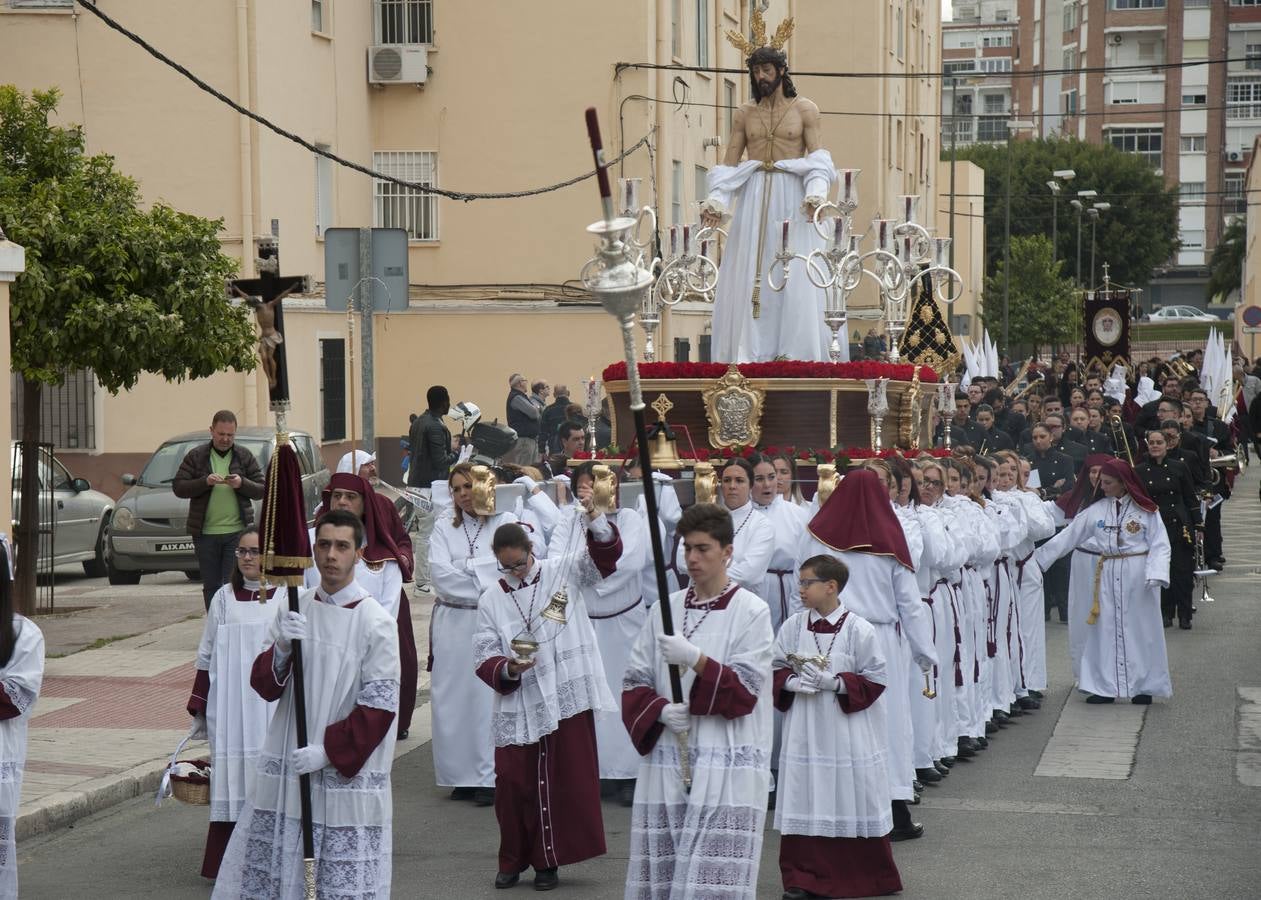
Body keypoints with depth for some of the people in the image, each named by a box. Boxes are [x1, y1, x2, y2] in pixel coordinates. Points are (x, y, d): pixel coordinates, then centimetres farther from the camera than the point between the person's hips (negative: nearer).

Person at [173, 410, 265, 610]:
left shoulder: (245, 457, 7)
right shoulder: (196, 456, 5)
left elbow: (261, 490, 6)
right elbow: (177, 487, 0)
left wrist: (242, 483, -14)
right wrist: (205, 481, -15)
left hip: (237, 533, -1)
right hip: (205, 533, 1)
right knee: (211, 586, 8)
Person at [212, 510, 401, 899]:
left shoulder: (375, 622, -8)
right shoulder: (296, 609, 6)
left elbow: (380, 707, -10)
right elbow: (265, 687, 5)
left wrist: (327, 750, -16)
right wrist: (281, 648, -15)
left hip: (347, 776, -5)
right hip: (286, 768, 5)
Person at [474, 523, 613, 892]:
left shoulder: (563, 573, 4)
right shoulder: (491, 599, 6)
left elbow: (605, 558, -8)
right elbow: (484, 659, 2)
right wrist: (508, 669, -19)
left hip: (567, 699, -1)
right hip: (518, 706, 1)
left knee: (567, 783, 2)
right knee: (513, 783, 1)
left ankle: (547, 862, 16)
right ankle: (513, 861, 18)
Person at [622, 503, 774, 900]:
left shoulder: (751, 611, -1)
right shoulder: (667, 609, 11)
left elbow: (746, 689, -7)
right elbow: (634, 682, 11)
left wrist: (694, 658, -20)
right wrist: (660, 710, -9)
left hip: (725, 770, -4)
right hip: (665, 764, 4)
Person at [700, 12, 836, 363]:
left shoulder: (805, 109, 5)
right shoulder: (744, 114, 13)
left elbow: (818, 159, -2)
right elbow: (729, 165, 10)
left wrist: (816, 192, -21)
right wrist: (716, 199, -7)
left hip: (792, 200, -3)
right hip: (753, 199, 3)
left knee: (794, 279, -6)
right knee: (747, 278, -4)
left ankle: (795, 354, -7)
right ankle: (749, 355, -4)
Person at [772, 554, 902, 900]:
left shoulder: (858, 630, -7)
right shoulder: (793, 626, 3)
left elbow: (875, 680, -6)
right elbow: (776, 669, 8)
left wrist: (834, 682, -17)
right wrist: (792, 682, -12)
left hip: (848, 730, -3)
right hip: (805, 731, 3)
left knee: (853, 801, 4)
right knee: (805, 803, 4)